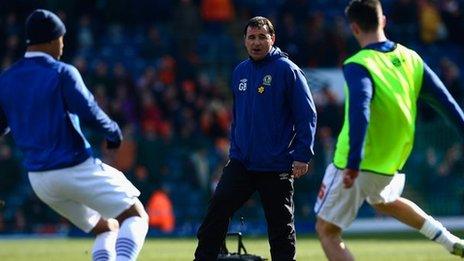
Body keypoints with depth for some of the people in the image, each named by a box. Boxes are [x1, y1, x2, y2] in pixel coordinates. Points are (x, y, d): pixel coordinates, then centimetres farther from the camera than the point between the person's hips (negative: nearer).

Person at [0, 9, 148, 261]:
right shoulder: (61, 73, -11)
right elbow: (89, 113, -20)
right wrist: (113, 132, -2)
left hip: (39, 180, 6)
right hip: (78, 170, -6)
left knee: (106, 228, 22)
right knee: (136, 216, 5)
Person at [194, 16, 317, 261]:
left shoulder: (287, 70, -8)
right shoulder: (240, 72, 10)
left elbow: (307, 115, -10)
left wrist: (302, 156, -15)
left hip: (276, 166, -5)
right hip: (241, 162, 5)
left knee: (280, 224, 2)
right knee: (217, 209, -6)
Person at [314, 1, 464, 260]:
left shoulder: (358, 66, -18)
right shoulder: (410, 58, 0)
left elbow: (359, 112, -32)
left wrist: (353, 163, -37)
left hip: (354, 166, -7)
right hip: (390, 163, 7)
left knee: (327, 230, 6)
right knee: (384, 201, 38)